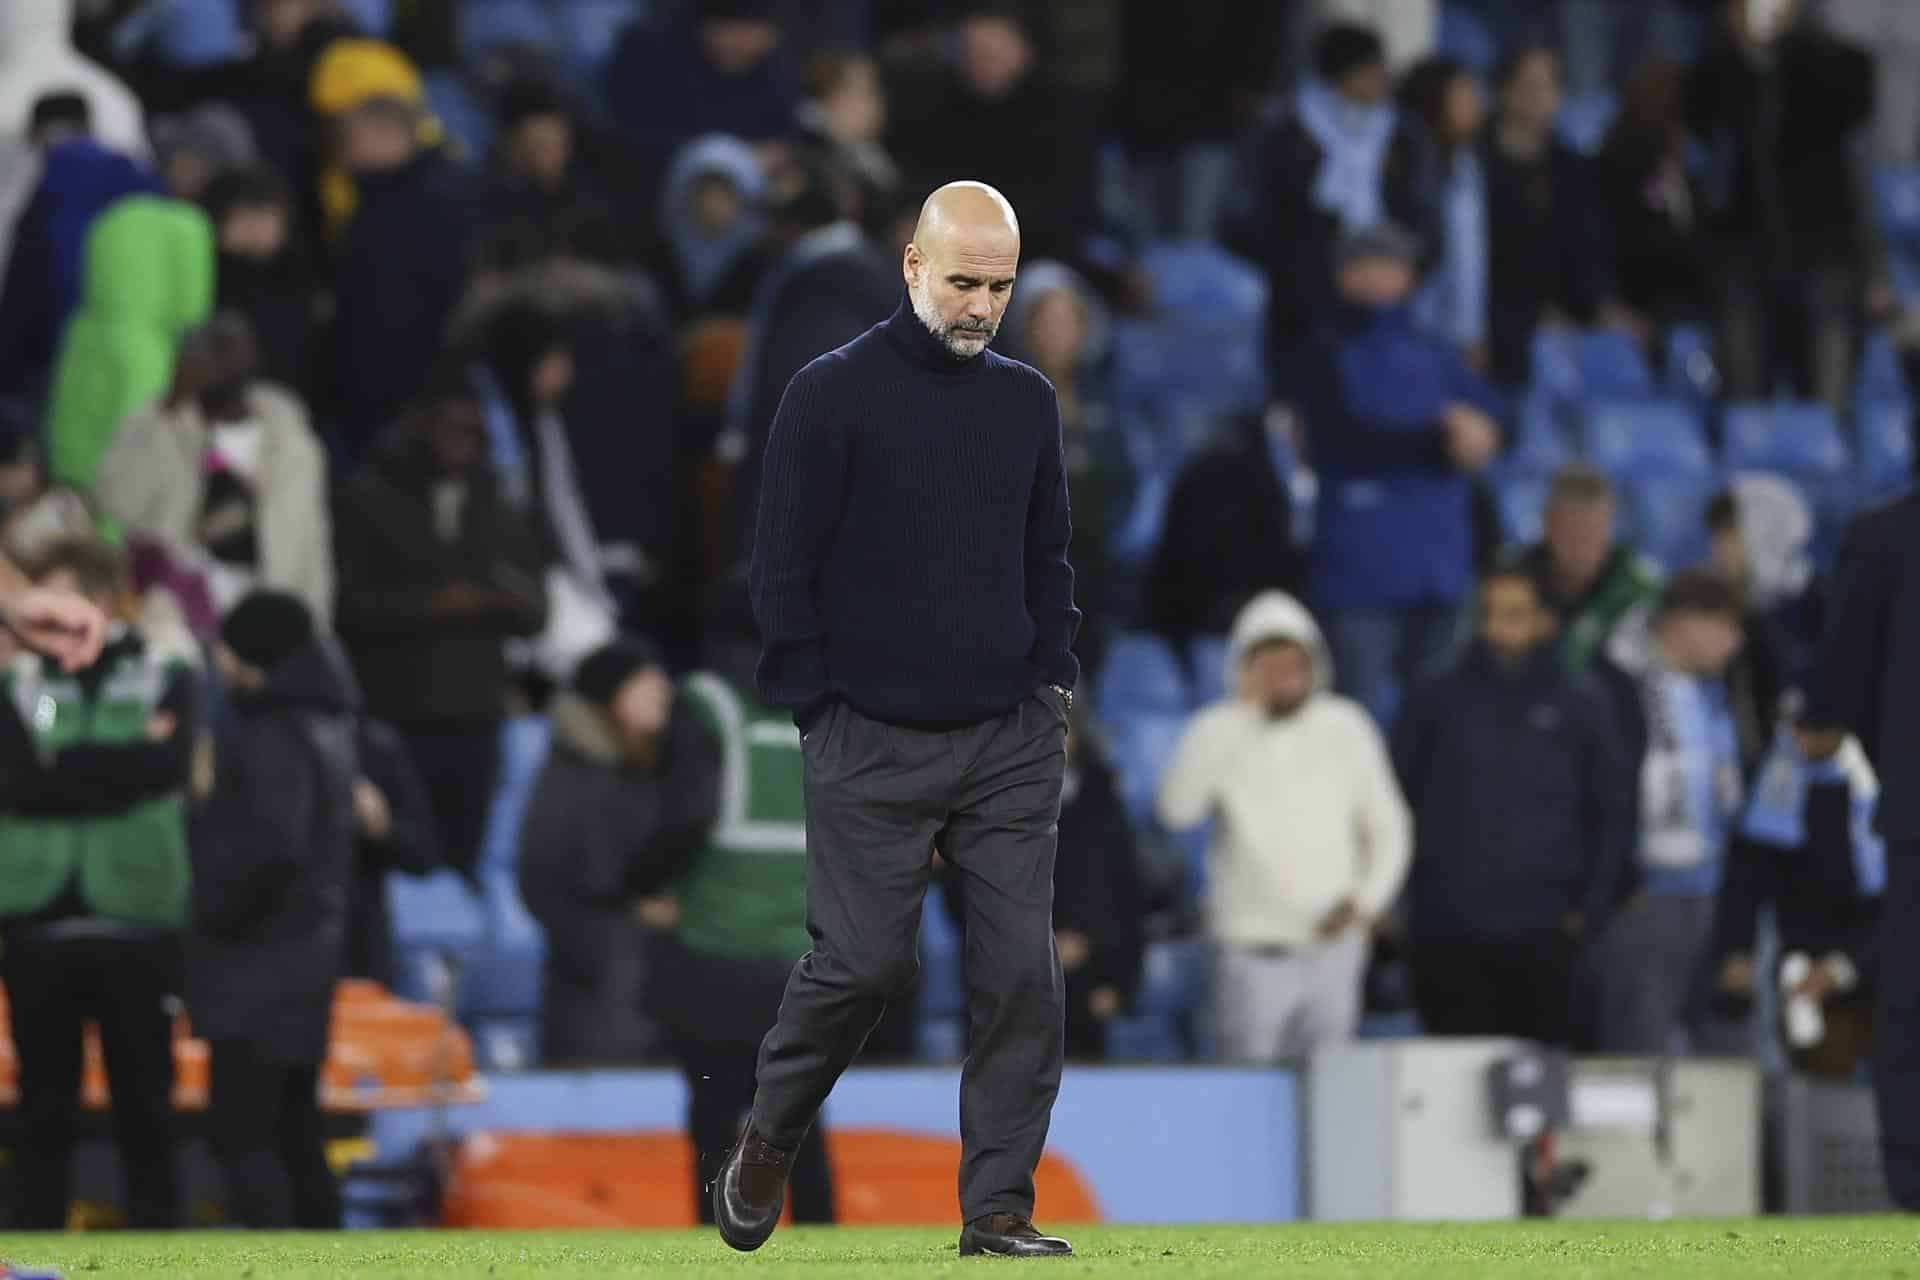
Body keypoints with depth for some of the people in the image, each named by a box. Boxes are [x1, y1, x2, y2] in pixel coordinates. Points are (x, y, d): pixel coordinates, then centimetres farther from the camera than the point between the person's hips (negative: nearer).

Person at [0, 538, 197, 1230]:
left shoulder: (169, 681, 5)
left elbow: (166, 767, -11)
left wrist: (63, 770, -10)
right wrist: (123, 760, -12)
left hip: (136, 919, -1)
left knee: (145, 1105, 3)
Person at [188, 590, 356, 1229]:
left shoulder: (274, 737, -17)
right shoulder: (324, 725, 14)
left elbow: (270, 845, -27)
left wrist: (214, 911, -13)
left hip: (261, 960, -10)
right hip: (308, 951, 10)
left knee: (239, 1134, -9)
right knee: (293, 1131, 14)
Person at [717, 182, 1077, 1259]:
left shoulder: (1027, 402, 11)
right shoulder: (833, 394, -3)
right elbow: (785, 564, -2)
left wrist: (1056, 683, 8)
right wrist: (820, 707, -6)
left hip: (1012, 742, 4)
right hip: (872, 744, -4)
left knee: (1023, 972, -3)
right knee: (866, 959, -5)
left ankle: (1000, 1204, 1)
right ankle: (770, 1141, 20)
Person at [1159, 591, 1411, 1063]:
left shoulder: (1346, 726, 5)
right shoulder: (1220, 732, -2)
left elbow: (1389, 827, 12)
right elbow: (1177, 807, -20)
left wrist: (1366, 900, -4)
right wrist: (1243, 710, -19)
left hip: (1334, 948, 2)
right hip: (1252, 953, -2)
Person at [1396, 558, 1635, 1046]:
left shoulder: (1582, 704, 7)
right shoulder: (1437, 703, 8)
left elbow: (1613, 813, 9)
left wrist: (1592, 908, 1)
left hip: (1542, 934, 0)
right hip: (1449, 932, 0)